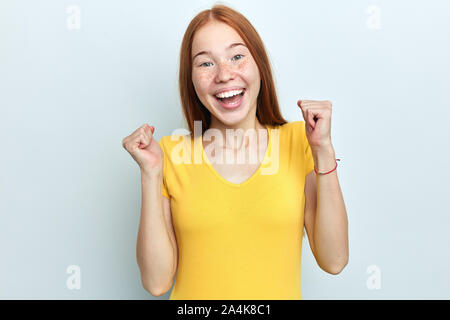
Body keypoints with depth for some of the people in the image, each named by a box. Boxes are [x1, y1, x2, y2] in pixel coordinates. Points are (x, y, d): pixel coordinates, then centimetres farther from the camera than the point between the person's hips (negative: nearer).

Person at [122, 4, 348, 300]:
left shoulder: (297, 140, -9)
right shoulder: (170, 153, -11)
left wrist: (324, 151, -20)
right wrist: (151, 174, -21)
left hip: (281, 293, 1)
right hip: (194, 293, 0)